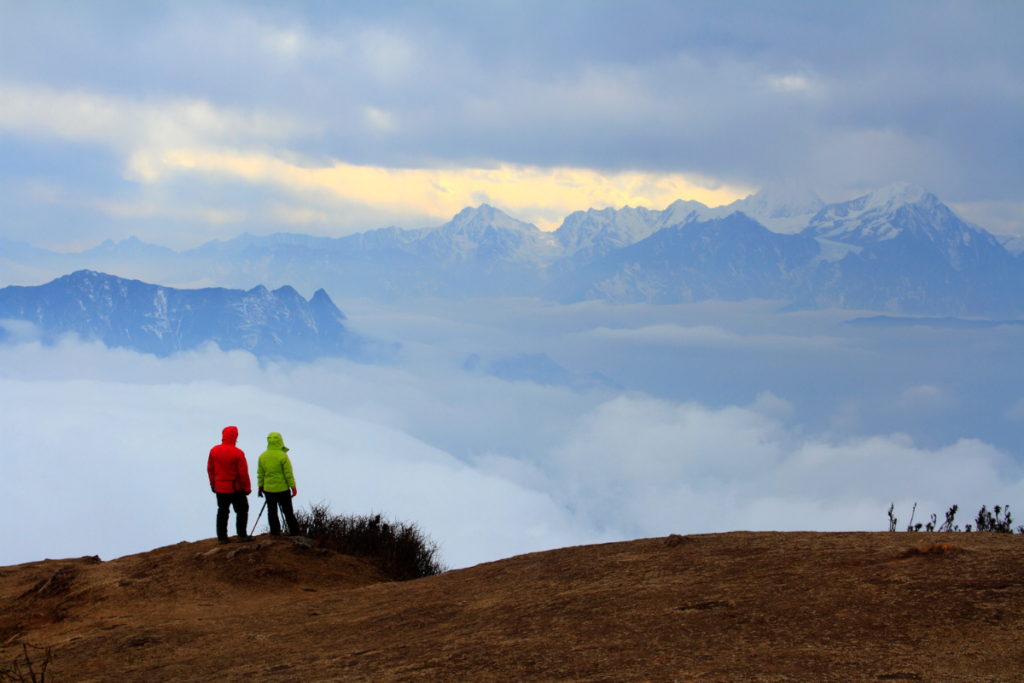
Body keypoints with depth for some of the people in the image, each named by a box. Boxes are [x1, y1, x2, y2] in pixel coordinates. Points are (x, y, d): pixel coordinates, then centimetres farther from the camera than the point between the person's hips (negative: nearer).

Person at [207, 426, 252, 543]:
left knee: (222, 512, 14)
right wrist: (247, 487, -4)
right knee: (242, 511, 8)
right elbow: (243, 472, -15)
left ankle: (222, 537, 14)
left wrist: (213, 484, 18)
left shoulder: (214, 451, -3)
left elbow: (210, 469, 6)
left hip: (220, 488, 4)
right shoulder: (238, 453, -18)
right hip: (236, 488, -4)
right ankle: (241, 536, 6)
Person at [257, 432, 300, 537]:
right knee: (288, 511, 7)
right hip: (282, 489, -3)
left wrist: (260, 486, 16)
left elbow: (260, 473, 5)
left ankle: (275, 532, 11)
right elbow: (288, 474, -13)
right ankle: (294, 531, 12)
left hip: (268, 489, 3)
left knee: (272, 511, 11)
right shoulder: (282, 456, -15)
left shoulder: (262, 456, -2)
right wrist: (293, 487, -6)